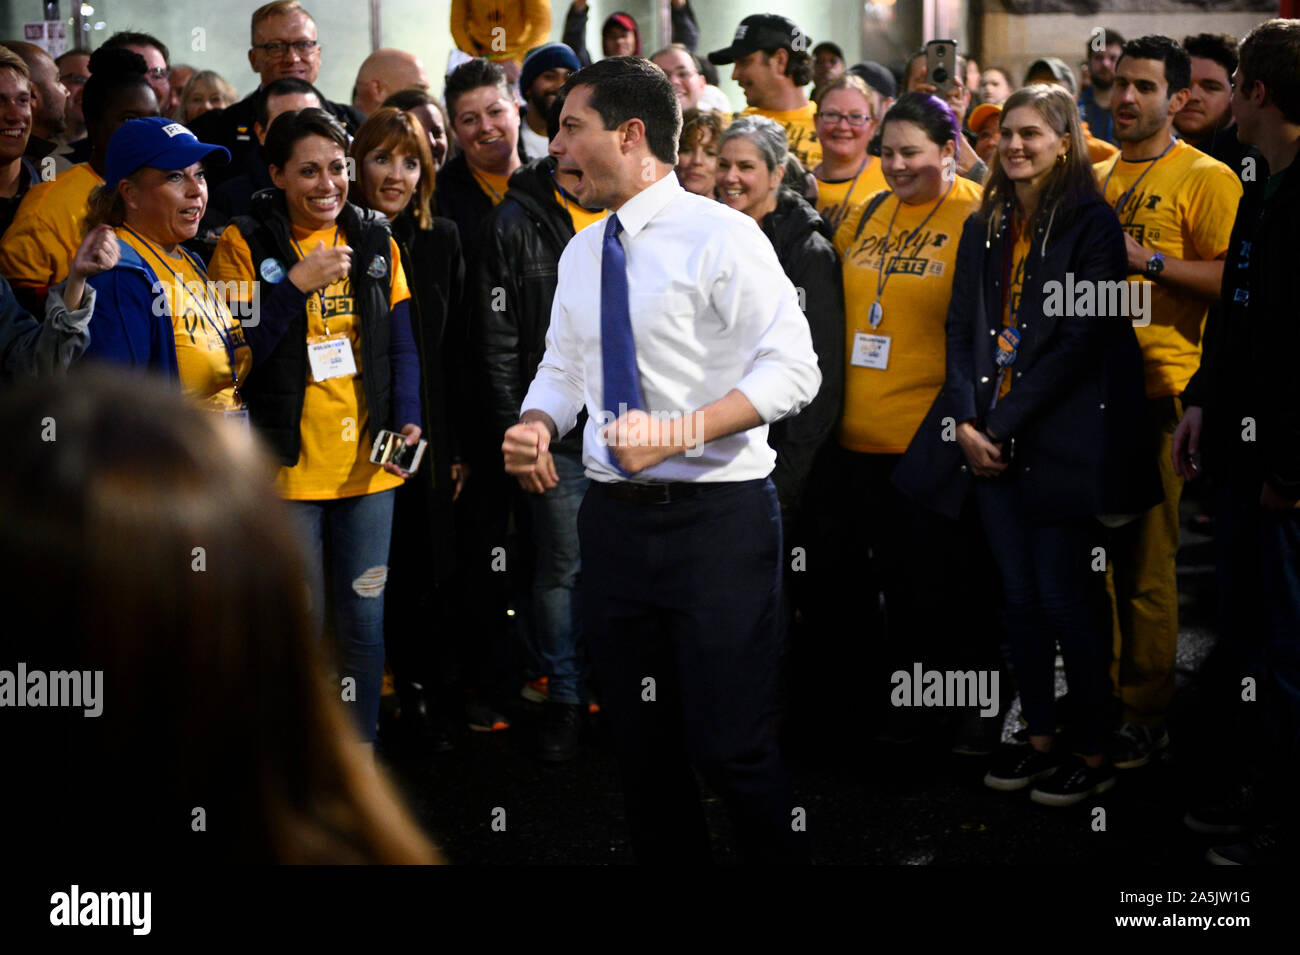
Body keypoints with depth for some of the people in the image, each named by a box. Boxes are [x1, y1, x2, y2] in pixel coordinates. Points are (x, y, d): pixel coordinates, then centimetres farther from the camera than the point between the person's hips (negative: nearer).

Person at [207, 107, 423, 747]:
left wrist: (407, 420, -4)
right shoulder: (245, 245, -4)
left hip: (366, 461, 3)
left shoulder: (374, 242, 8)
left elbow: (402, 346, 11)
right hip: (286, 464, -3)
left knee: (364, 619, 10)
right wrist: (298, 285, -19)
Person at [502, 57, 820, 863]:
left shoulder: (720, 236, -9)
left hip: (717, 520, -7)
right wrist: (536, 426, 0)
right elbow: (562, 367, 22)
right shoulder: (581, 253, 13)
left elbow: (792, 368, -16)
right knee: (642, 747, 14)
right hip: (615, 518, 7)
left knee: (730, 748, -7)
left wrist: (681, 432, -26)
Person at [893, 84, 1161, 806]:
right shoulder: (984, 229, 15)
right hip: (986, 441, 6)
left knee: (1064, 597, -3)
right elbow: (962, 330, 10)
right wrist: (965, 423, -4)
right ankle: (1038, 737, 20)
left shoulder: (1091, 224, -5)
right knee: (1018, 595, 10)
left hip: (1058, 440, -6)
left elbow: (1080, 338, -12)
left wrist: (1005, 422, -14)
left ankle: (1093, 750, 8)